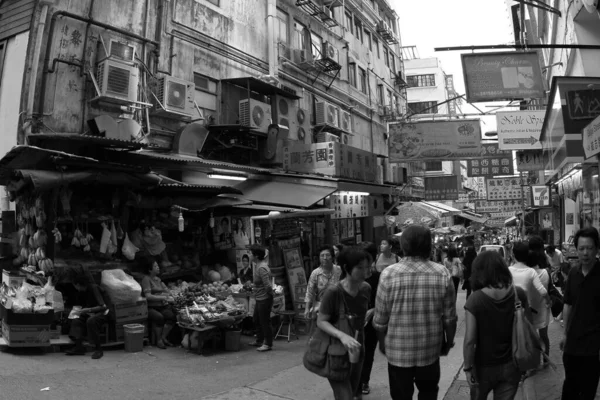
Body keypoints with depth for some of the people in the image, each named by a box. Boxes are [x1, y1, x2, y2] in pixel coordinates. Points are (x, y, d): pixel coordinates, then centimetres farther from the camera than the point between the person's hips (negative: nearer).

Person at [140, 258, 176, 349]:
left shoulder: (157, 279, 20)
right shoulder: (146, 279, -4)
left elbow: (166, 290, 17)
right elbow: (148, 296, -14)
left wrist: (170, 297, -6)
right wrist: (163, 298, -16)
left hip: (162, 306, 6)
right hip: (150, 307, -6)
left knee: (172, 316, -22)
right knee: (159, 317, -34)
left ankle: (163, 337, -6)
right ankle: (158, 339, -11)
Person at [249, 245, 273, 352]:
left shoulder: (261, 268, -25)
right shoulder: (258, 265, 4)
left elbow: (268, 286, -28)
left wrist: (270, 294, -11)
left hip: (264, 299, -10)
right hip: (259, 299, 10)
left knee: (265, 321, 1)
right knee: (256, 320, 21)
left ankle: (268, 344, 14)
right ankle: (259, 341, 35)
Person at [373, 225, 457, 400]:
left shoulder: (389, 274, -15)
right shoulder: (442, 274, -10)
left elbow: (380, 319, -8)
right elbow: (449, 317, -3)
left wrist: (382, 342, 9)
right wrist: (449, 342, 13)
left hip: (398, 351, -1)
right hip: (430, 350, 2)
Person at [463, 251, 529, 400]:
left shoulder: (475, 299, -21)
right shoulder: (519, 294, -10)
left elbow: (469, 340, -20)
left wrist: (468, 367, -7)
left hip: (484, 366, -2)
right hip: (511, 365, 2)